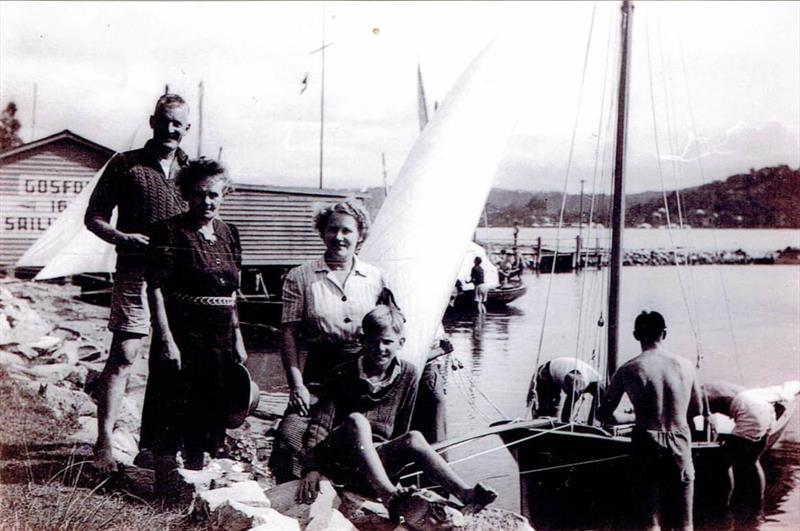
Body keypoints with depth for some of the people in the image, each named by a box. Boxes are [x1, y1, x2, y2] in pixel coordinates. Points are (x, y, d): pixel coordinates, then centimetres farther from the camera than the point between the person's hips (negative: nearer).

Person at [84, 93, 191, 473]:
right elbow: (93, 217, 5)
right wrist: (122, 237, -14)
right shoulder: (126, 165, 4)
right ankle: (104, 443, -2)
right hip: (136, 272, -4)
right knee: (123, 356, -7)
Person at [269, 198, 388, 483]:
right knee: (290, 438, -18)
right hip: (319, 376, -2)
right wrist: (296, 384, -10)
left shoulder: (375, 278, 9)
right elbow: (289, 334, -1)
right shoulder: (301, 277, 2)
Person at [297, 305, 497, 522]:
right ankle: (390, 498, -52)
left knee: (414, 439, -26)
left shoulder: (407, 374, 6)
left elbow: (401, 427, 11)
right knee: (356, 420, -34)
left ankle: (466, 494, -42)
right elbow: (320, 423, -7)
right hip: (337, 461, -2)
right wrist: (312, 469, -18)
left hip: (377, 459, 3)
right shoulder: (345, 374, -2)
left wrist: (395, 461, 7)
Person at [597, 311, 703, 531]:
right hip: (680, 447, 2)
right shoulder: (685, 366, 2)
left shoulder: (628, 371, -6)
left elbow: (603, 414, 2)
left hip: (646, 448, -2)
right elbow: (696, 410, 15)